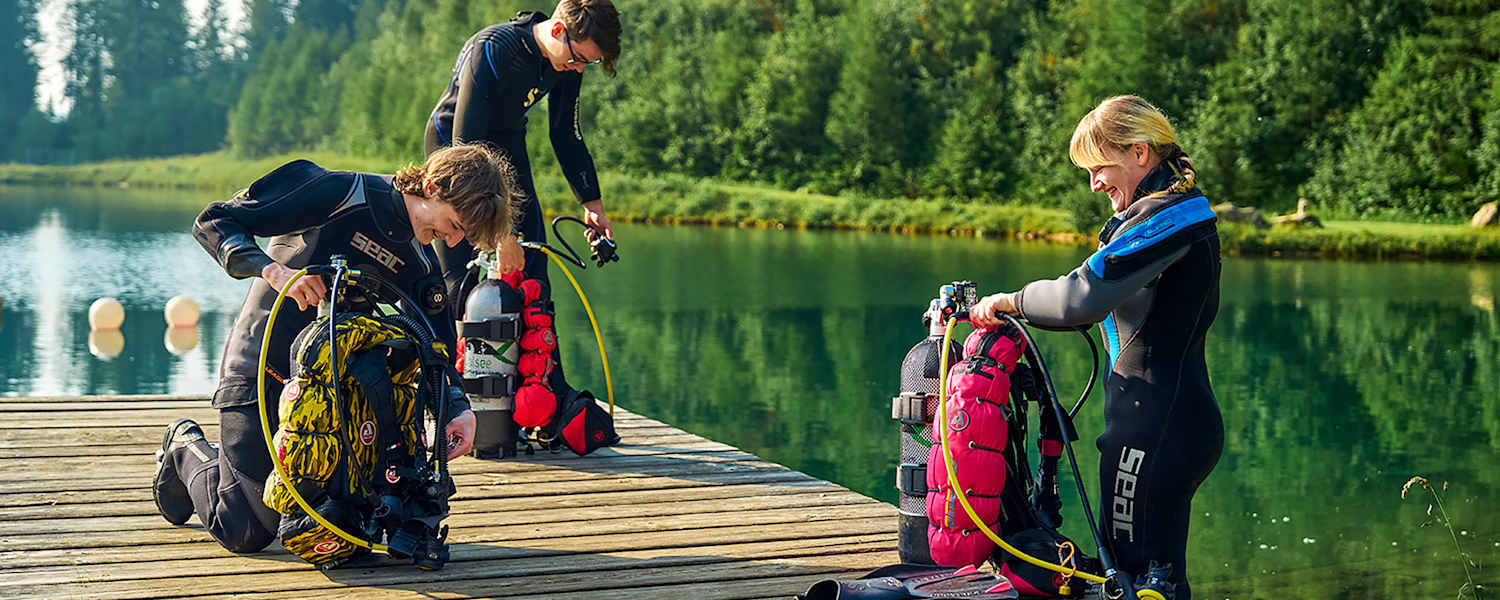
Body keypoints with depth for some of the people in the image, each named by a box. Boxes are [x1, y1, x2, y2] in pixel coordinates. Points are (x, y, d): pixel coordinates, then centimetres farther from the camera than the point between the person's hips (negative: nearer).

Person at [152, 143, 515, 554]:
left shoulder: (421, 267, 1)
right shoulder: (343, 194, -18)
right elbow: (214, 223, -17)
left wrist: (460, 410, -18)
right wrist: (274, 270, -34)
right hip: (260, 373, -6)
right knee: (248, 533, -9)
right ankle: (187, 451, 23)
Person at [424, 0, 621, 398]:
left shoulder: (568, 61, -12)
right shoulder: (491, 50, -33)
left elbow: (565, 133, 4)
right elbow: (466, 147, -37)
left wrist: (591, 202, 0)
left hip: (506, 145, 6)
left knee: (532, 265, -3)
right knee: (461, 276, -13)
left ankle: (550, 383, 1)